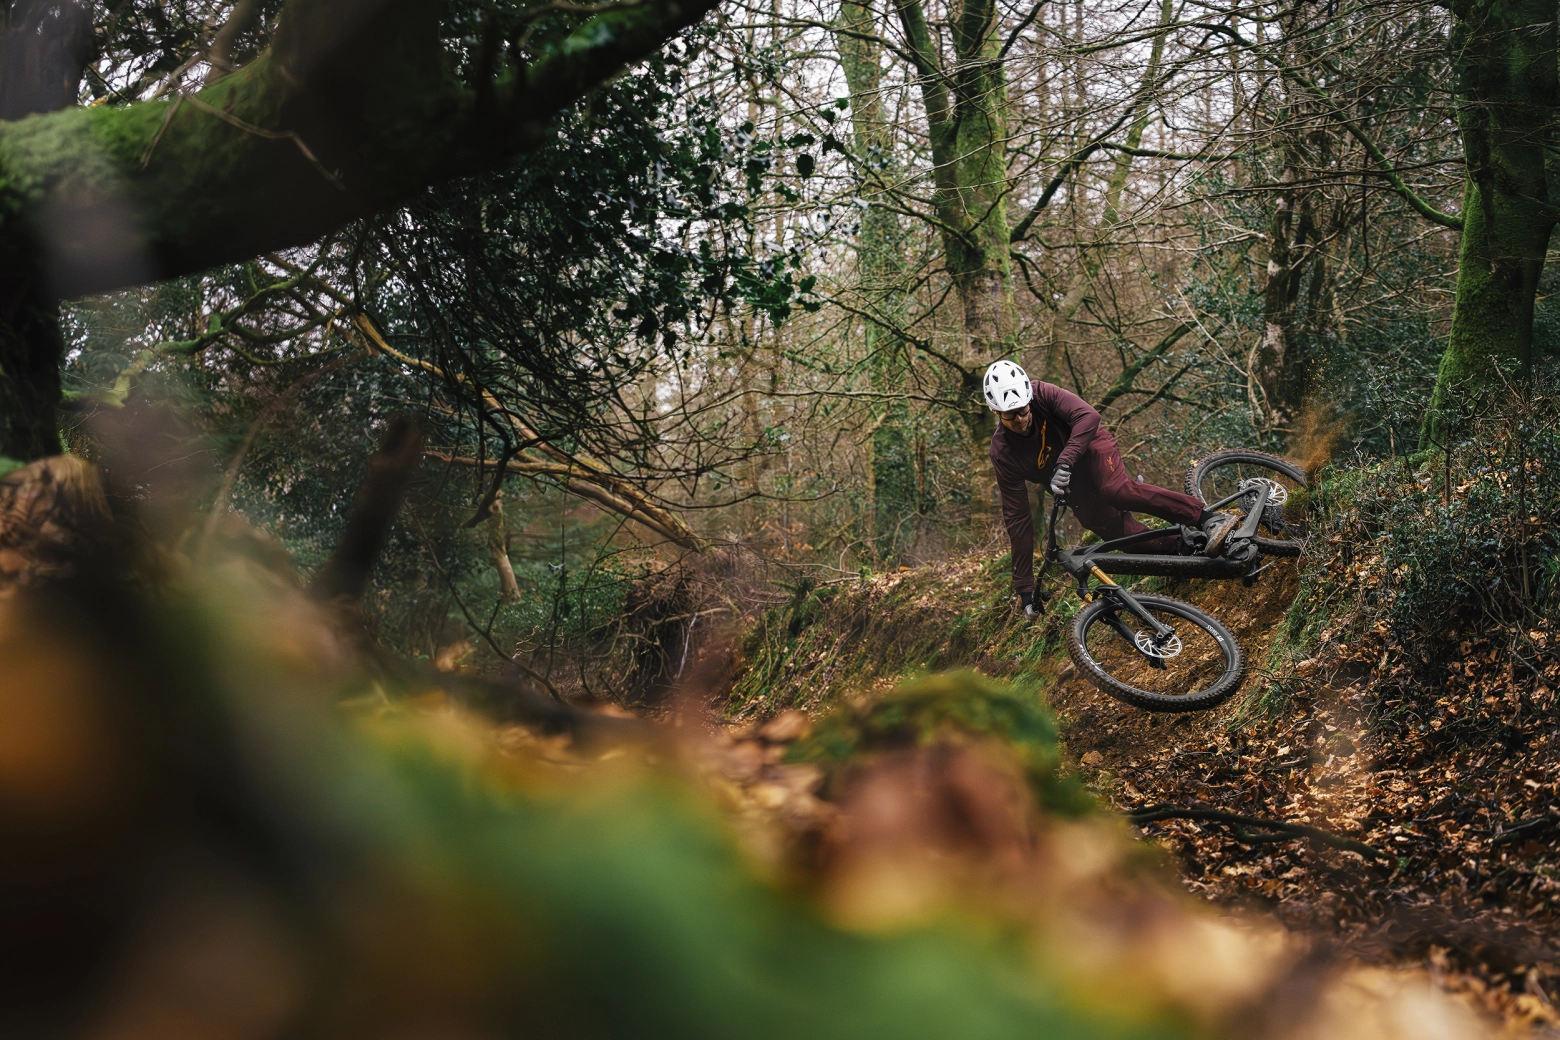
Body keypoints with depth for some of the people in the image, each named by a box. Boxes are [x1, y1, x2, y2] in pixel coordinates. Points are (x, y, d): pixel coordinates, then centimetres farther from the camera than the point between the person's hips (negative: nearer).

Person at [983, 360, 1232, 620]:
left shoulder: (1040, 394, -23)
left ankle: (1209, 518, -33)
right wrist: (1024, 587, -19)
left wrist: (1064, 462, -45)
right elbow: (1016, 517, -18)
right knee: (1116, 532, -17)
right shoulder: (1003, 453, -21)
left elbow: (1088, 416, -33)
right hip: (1075, 485, 3)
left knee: (1117, 490, -33)